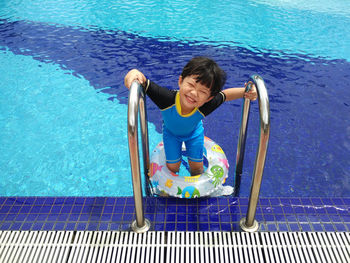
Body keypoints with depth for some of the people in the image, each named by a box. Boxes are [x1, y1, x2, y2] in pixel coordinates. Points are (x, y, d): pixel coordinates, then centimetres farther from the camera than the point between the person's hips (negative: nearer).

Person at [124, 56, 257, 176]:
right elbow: (144, 84, -46)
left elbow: (225, 95, -20)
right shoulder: (167, 98, -47)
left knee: (196, 165, 12)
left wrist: (245, 92, -35)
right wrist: (135, 74, -69)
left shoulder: (206, 106, -41)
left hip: (194, 132, 1)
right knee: (173, 166, 7)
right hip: (171, 132, -1)